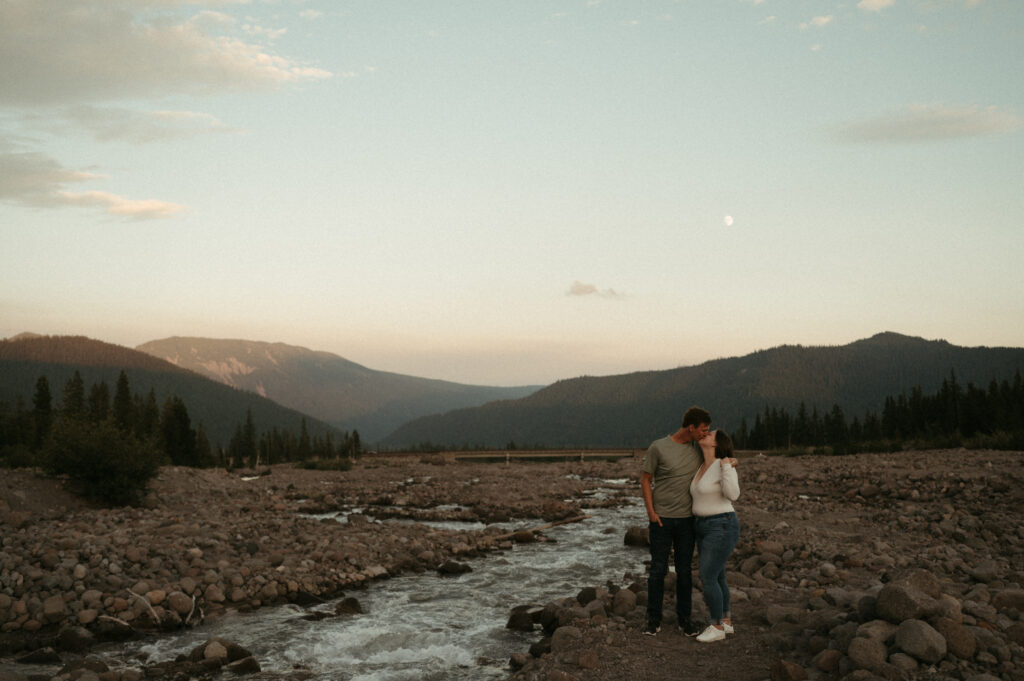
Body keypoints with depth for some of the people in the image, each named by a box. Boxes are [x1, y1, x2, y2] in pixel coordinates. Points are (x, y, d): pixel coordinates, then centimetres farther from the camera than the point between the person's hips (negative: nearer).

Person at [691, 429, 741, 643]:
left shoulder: (725, 467, -17)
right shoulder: (703, 467, 9)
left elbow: (732, 495, -32)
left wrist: (727, 468, -31)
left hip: (721, 529, -9)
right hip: (706, 529, 9)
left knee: (707, 579, -6)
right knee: (716, 578, 15)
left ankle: (717, 627, 7)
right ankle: (726, 622, 28)